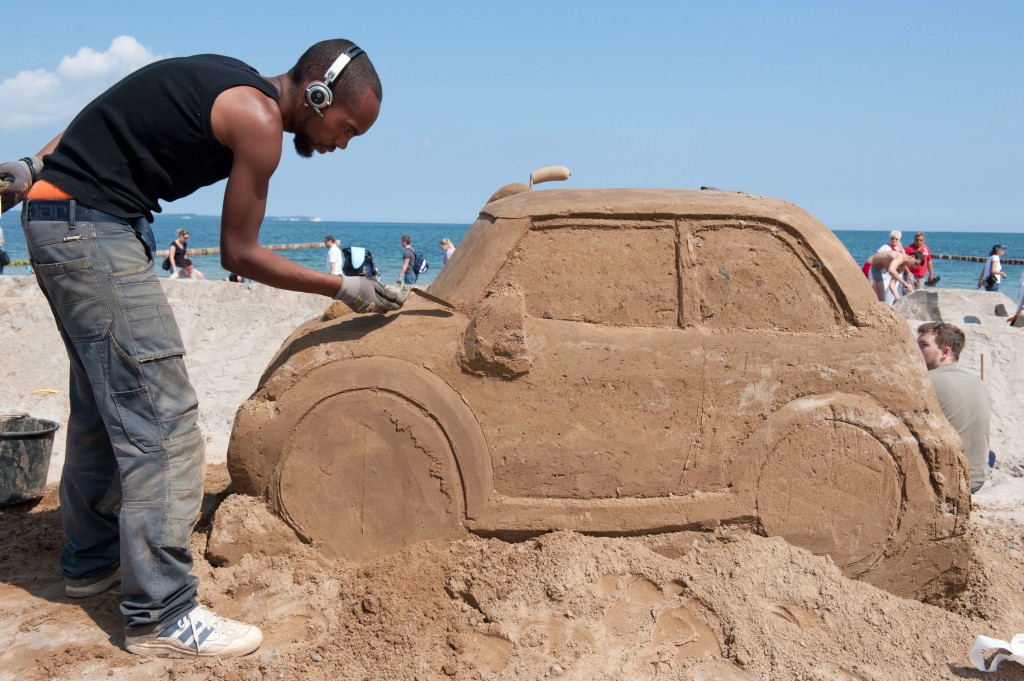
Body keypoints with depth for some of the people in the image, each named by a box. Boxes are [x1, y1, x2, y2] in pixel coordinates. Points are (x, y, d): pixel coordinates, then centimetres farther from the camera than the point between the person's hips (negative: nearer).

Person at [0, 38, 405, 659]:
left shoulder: (231, 87, 13)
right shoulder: (259, 122, -13)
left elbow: (110, 114, 11)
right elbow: (239, 254, -8)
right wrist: (343, 289, -1)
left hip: (56, 216, 11)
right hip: (92, 229, -11)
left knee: (107, 404, 19)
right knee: (160, 420, -11)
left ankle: (91, 560, 33)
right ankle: (161, 615, -6)